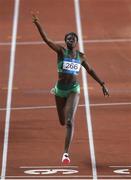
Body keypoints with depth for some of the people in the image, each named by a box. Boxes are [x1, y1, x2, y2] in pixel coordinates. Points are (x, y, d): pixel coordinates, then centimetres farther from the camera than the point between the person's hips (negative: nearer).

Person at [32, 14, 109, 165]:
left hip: (73, 90, 0)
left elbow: (90, 70, 17)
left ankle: (66, 153, -18)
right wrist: (38, 25, -33)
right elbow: (46, 39, -19)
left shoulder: (81, 56, 3)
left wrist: (102, 84, 15)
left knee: (69, 121, -18)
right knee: (63, 122, 16)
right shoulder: (61, 51, -6)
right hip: (60, 90, 0)